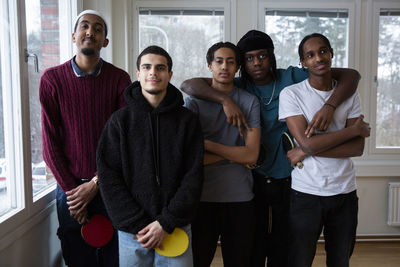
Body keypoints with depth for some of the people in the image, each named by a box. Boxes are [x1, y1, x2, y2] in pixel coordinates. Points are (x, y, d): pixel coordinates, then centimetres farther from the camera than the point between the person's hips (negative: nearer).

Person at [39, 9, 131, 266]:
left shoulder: (120, 79, -3)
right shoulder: (52, 78, -1)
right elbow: (50, 141, -2)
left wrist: (96, 183, -10)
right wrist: (70, 189, -7)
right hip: (70, 185, 0)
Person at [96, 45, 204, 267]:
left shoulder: (187, 120, 1)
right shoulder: (120, 120, 1)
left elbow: (193, 176, -3)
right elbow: (109, 177, -3)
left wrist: (167, 223, -11)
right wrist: (137, 224, -11)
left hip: (176, 227, 0)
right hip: (131, 229, 0)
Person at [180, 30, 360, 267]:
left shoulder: (291, 78, -2)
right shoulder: (238, 87, 0)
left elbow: (351, 75, -5)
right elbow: (188, 85, -11)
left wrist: (330, 106, -24)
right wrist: (226, 100, -25)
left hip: (288, 180, 0)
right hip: (253, 180, 0)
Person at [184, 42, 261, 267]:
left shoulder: (250, 102, 3)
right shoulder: (194, 102, 1)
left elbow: (251, 155, -7)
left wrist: (206, 144, -10)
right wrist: (235, 154, -9)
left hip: (241, 198, 1)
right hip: (202, 197, -1)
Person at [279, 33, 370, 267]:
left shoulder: (349, 94, 5)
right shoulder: (291, 94, -6)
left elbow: (358, 148, -5)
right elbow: (306, 142, -18)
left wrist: (308, 152, -15)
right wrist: (355, 129, -8)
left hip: (345, 193, 4)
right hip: (306, 193, -3)